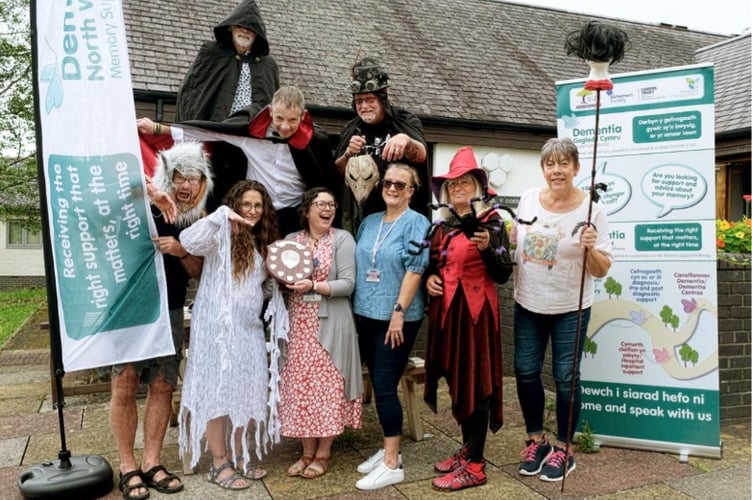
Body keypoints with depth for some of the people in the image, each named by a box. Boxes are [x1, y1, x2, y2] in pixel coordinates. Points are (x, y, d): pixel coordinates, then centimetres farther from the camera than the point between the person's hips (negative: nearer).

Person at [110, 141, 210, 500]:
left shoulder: (198, 221, 4)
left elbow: (197, 272, 6)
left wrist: (182, 252, -14)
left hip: (170, 312, 4)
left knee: (162, 387, 6)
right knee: (125, 388, -1)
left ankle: (151, 463, 17)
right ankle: (128, 468, 11)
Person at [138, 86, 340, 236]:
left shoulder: (316, 140, -9)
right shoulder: (252, 129, -7)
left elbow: (330, 184, -1)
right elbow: (209, 131, -3)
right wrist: (157, 129, -4)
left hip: (294, 218, -1)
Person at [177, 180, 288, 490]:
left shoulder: (262, 242, 14)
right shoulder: (221, 235, -9)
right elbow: (189, 241, -29)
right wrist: (221, 216, -31)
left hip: (249, 328, 7)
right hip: (217, 326, -7)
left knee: (247, 392, 12)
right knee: (217, 392, 3)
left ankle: (239, 457, 28)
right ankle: (219, 464, 15)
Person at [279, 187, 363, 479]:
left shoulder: (342, 239, -2)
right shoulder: (291, 240, 10)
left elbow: (348, 284, -10)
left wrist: (314, 286, -21)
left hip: (329, 324, -4)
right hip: (299, 324, 4)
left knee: (327, 385, 2)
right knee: (300, 385, 6)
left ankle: (323, 453, 17)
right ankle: (307, 451, 21)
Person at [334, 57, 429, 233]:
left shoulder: (405, 121, -1)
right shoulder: (350, 129, 9)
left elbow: (421, 156, -18)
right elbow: (336, 173, 9)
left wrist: (406, 140, -40)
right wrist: (348, 155, -12)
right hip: (359, 215, 3)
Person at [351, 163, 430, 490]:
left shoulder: (416, 223, -6)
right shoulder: (369, 222, 12)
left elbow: (415, 269, -14)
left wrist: (399, 311, -18)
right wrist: (355, 308, 12)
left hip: (397, 318, -6)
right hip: (366, 315, 6)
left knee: (385, 387, -5)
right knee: (378, 385, 12)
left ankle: (392, 464, 5)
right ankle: (389, 449, 26)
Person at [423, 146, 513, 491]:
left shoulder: (492, 222, -6)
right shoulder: (442, 226, 11)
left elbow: (503, 275, -10)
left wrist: (487, 248, -25)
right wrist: (429, 278, -1)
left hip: (475, 311, -6)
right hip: (445, 311, 7)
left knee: (475, 382, -1)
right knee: (456, 380, 13)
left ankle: (475, 465, 8)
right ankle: (468, 449, 28)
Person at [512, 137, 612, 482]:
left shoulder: (591, 209, -13)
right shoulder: (528, 199, -2)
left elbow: (602, 270, -12)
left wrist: (590, 249, -31)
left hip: (569, 309, -3)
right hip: (527, 304, 4)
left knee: (565, 377, 6)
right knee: (525, 372, 10)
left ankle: (563, 449, 24)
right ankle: (536, 439, 30)